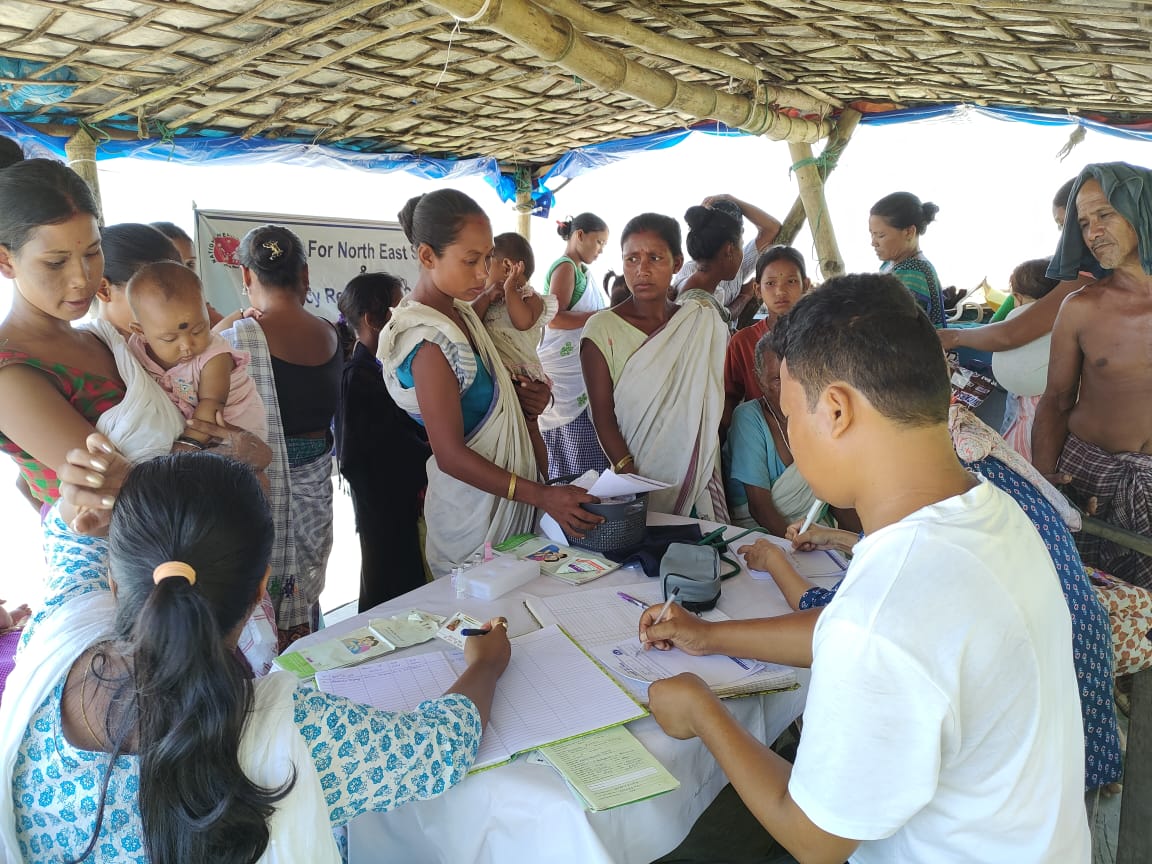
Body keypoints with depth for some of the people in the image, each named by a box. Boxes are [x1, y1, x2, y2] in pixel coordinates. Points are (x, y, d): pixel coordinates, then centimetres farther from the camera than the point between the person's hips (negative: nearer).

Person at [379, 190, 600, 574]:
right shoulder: (430, 341, -23)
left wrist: (524, 399, -4)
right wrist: (543, 496, -27)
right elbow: (451, 456, -24)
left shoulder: (459, 313, 5)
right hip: (474, 509, -9)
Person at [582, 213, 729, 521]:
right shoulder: (602, 328, -6)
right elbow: (603, 417, -10)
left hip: (700, 481, 3)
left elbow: (724, 398, 12)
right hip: (637, 481, -3)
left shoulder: (705, 321, 6)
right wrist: (633, 483, -18)